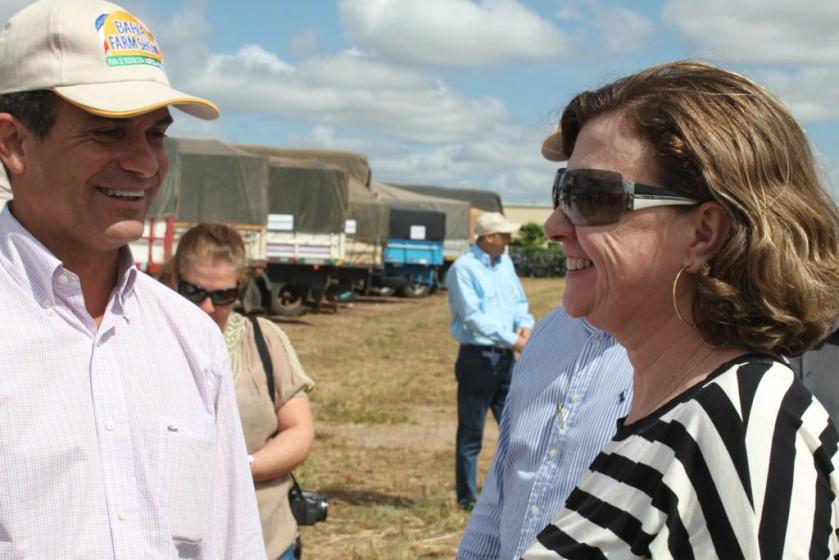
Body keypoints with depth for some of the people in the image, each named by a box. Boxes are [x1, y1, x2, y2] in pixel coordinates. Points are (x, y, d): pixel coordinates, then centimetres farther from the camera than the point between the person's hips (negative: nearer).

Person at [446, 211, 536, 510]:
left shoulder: (504, 262, 11)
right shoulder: (463, 268, -12)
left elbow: (519, 301, 17)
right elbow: (474, 317, -19)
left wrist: (524, 325, -5)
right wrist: (513, 340, -21)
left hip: (505, 357, 7)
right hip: (477, 358, -7)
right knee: (471, 432, 2)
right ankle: (467, 498, 11)